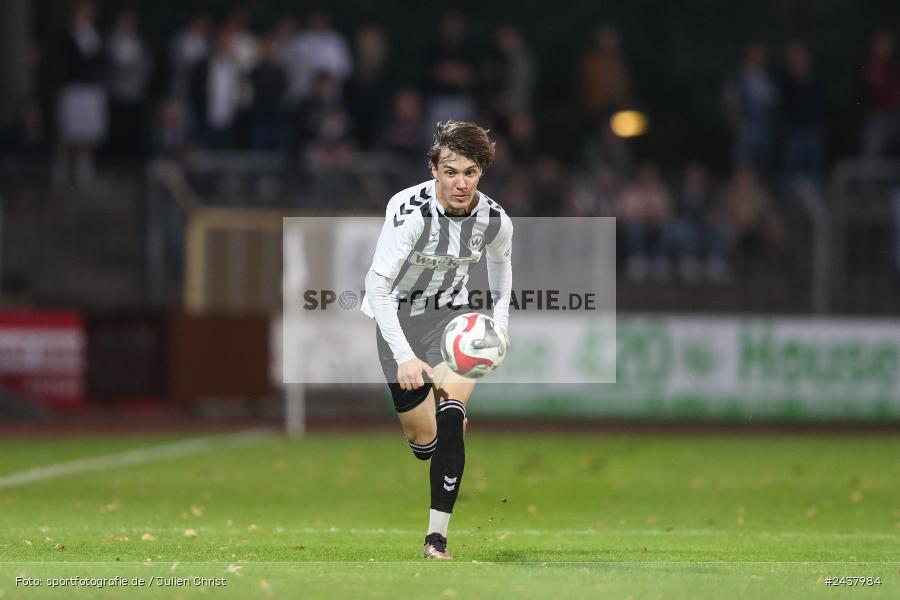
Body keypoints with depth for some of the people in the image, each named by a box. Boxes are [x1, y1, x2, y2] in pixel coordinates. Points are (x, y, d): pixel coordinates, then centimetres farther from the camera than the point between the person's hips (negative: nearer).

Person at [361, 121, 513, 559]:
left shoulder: (494, 219, -14)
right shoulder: (410, 211, -29)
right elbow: (377, 284, -32)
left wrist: (501, 318, 6)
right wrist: (404, 356, -39)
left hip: (450, 313, 2)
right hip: (396, 316, -2)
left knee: (451, 416, -22)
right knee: (423, 437, 0)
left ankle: (438, 538, -19)